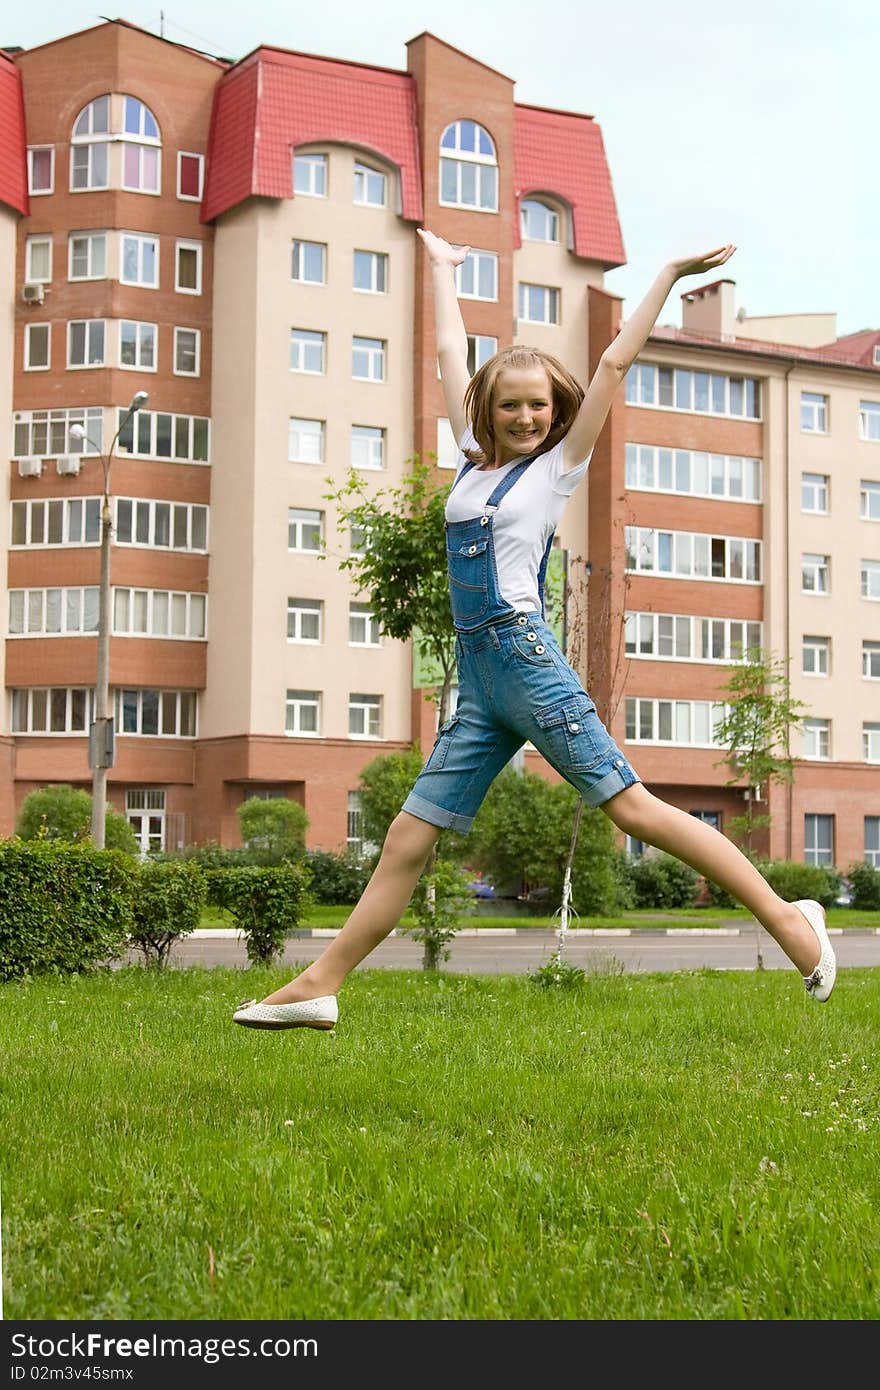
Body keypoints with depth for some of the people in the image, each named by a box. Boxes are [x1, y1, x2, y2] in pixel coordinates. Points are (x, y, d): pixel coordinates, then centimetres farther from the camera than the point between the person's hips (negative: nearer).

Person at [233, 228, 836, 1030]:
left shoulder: (560, 463, 4)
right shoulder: (475, 457, 17)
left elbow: (614, 364, 1)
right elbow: (451, 353, 28)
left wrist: (670, 276, 3)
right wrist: (442, 267, 37)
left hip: (526, 658, -6)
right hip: (478, 682, 6)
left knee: (633, 808, -10)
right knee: (408, 839, 5)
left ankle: (786, 916, -4)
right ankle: (319, 986, 8)